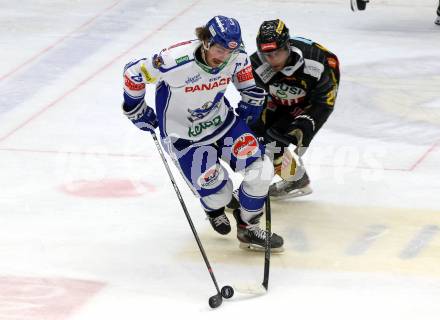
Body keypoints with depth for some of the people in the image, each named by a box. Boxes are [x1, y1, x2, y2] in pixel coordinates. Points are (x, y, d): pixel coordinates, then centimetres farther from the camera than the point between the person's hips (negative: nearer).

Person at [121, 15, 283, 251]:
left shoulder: (237, 57, -18)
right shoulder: (176, 62, -33)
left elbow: (250, 87, 6)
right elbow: (134, 73, -17)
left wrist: (248, 109, 7)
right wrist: (136, 110, -3)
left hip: (223, 122, 5)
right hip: (183, 134, -5)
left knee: (260, 168, -7)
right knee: (217, 191, -7)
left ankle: (248, 228, 15)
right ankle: (215, 210, 33)